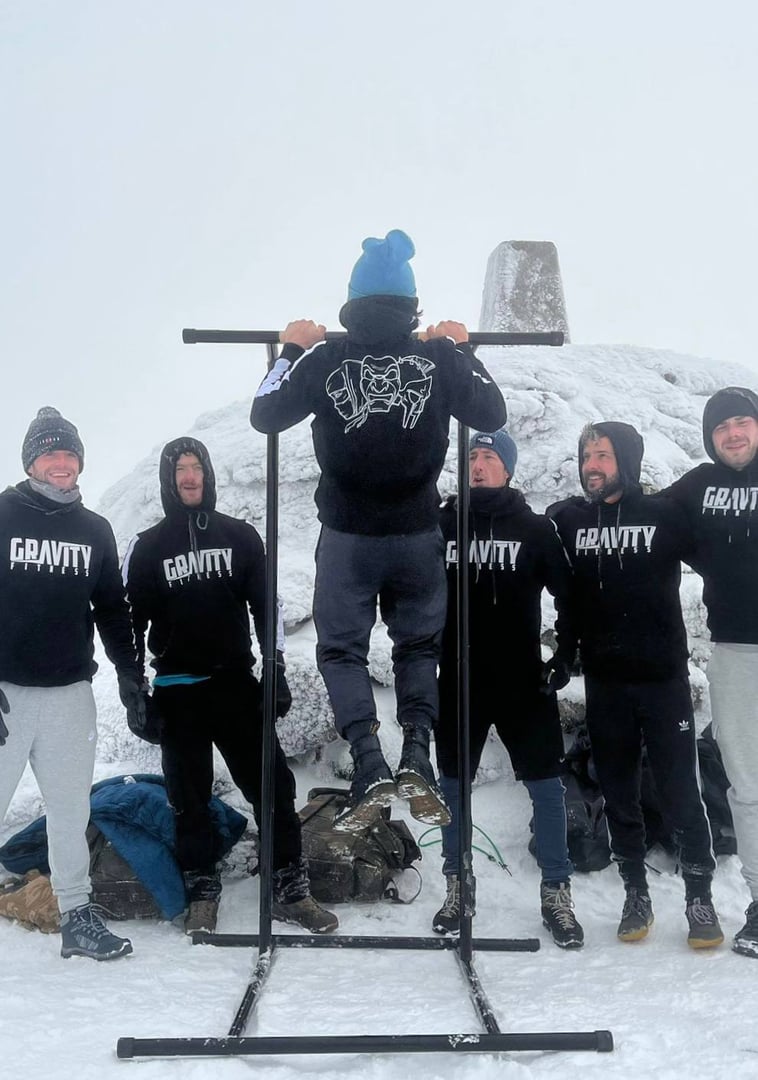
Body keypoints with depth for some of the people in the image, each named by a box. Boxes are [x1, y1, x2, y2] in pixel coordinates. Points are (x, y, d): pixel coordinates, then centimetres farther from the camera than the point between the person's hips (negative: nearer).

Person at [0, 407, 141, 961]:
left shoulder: (95, 530, 13)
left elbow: (113, 608, 19)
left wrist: (129, 672, 12)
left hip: (71, 691, 4)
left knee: (71, 808, 8)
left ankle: (78, 917, 17)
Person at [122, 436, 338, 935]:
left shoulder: (241, 537, 8)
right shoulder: (147, 547, 5)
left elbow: (266, 605, 7)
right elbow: (131, 622, 5)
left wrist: (277, 673, -1)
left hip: (236, 682, 1)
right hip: (177, 690, 0)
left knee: (272, 782, -3)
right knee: (190, 796, 6)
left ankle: (291, 888, 5)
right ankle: (203, 894, 17)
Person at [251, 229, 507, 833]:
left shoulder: (323, 357, -6)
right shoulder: (440, 356, -4)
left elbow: (265, 415, 3)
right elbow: (492, 414, 8)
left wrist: (293, 349, 14)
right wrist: (462, 349, 18)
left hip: (346, 534, -1)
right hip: (418, 534, 1)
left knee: (342, 650, 9)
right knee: (419, 646, 17)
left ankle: (371, 770, -7)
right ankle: (416, 760, -1)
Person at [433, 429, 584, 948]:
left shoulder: (536, 529, 0)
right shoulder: (440, 525, 3)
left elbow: (571, 594, 2)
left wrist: (566, 656, -4)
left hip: (523, 681, -1)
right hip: (458, 680, 2)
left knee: (547, 785, 0)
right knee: (453, 784, 9)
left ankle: (556, 892, 12)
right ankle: (457, 886, 24)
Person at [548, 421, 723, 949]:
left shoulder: (664, 514, -3)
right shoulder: (566, 519, 3)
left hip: (664, 677, -2)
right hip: (604, 682, 3)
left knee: (682, 792, 0)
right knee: (619, 794, 11)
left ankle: (700, 899, 15)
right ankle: (636, 895, 25)